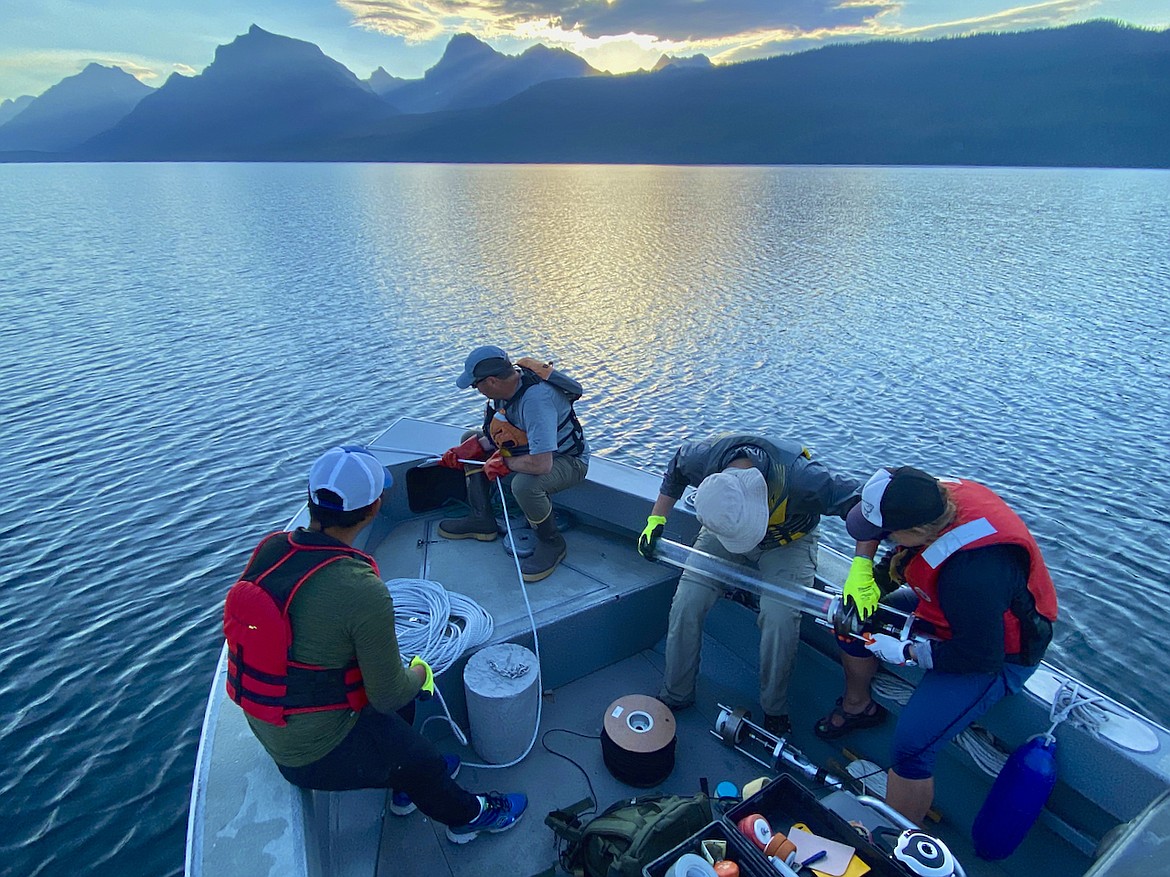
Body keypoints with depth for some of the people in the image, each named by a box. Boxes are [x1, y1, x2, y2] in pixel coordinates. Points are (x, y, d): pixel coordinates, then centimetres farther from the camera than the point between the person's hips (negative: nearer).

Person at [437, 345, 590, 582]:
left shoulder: (536, 399, -37)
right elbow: (501, 431, 6)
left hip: (567, 460, -9)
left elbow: (541, 464, -41)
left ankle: (552, 543, -8)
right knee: (470, 438, 9)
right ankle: (481, 520, 13)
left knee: (524, 485, -39)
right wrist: (471, 447, -6)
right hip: (533, 447, 9)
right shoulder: (509, 380, -10)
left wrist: (504, 464, -23)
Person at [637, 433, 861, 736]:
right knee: (686, 603, -14)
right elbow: (676, 470, -6)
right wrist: (656, 519, -8)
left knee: (780, 618, -25)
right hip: (720, 534, 2)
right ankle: (675, 695, 10)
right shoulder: (703, 456, -31)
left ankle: (774, 711, 3)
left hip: (788, 543, -2)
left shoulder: (799, 477, -41)